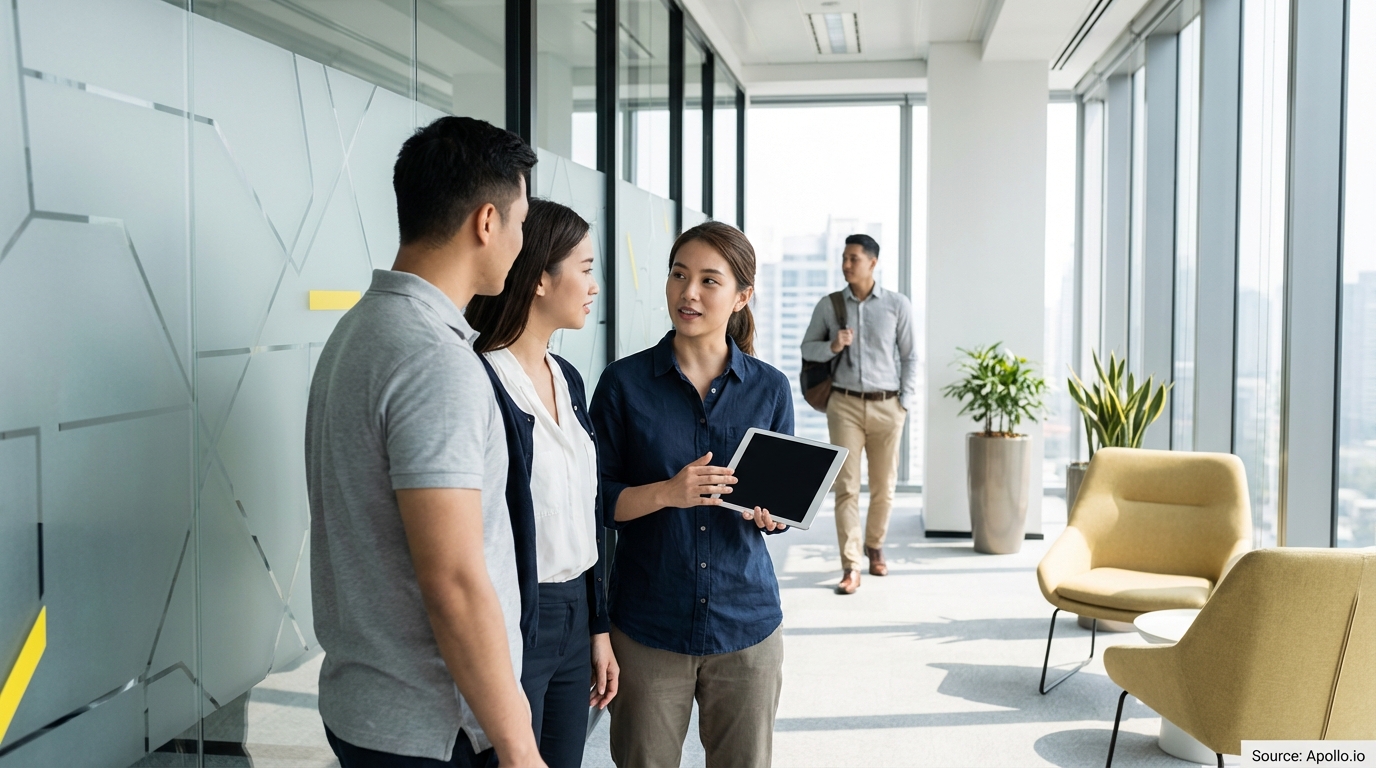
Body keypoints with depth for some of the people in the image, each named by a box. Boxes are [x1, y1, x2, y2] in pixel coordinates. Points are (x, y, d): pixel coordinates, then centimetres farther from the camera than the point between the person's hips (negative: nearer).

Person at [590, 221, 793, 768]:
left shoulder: (770, 388, 3)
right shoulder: (624, 383, -4)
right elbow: (597, 501, -3)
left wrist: (769, 511, -13)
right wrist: (665, 493, -20)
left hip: (745, 620, 2)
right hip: (648, 624, -1)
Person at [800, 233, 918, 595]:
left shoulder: (898, 304, 2)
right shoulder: (828, 305, 4)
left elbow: (910, 356, 5)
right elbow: (807, 348, 10)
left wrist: (906, 401, -2)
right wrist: (832, 346, -10)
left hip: (887, 406, 0)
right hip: (845, 404, 0)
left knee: (884, 487, 9)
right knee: (846, 487, -5)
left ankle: (875, 547, 32)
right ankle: (850, 568, -4)